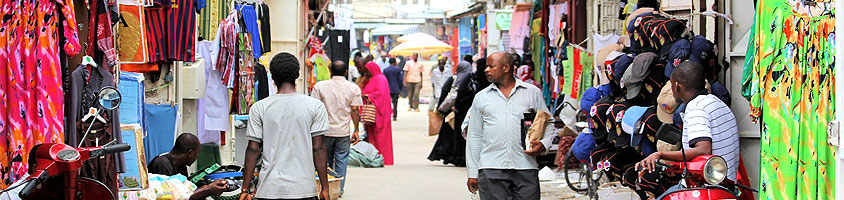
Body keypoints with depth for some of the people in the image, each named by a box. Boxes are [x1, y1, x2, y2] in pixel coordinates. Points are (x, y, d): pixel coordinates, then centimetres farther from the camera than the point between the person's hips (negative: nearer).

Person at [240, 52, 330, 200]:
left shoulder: (258, 108, 0)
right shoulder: (315, 106, -1)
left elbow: (253, 149, 0)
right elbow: (318, 149, -2)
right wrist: (324, 187, 4)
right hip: (304, 188, -1)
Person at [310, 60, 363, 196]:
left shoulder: (319, 86, -4)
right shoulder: (353, 88, -3)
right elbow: (355, 110, -4)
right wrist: (356, 131, 2)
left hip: (325, 131, 0)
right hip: (343, 132, 0)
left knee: (325, 161, 14)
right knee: (341, 161, 8)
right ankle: (339, 190, 10)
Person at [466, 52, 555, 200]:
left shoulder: (533, 92, 11)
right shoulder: (481, 97, 15)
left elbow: (548, 124, 14)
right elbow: (474, 137, 15)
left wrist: (543, 144, -8)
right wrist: (472, 173, 10)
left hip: (526, 167, -1)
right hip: (491, 169, 1)